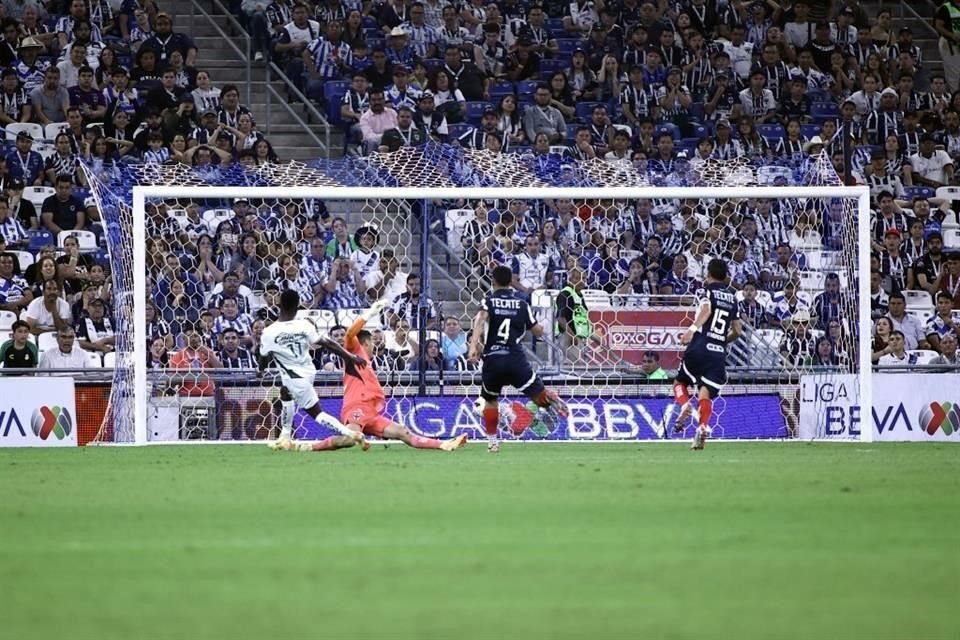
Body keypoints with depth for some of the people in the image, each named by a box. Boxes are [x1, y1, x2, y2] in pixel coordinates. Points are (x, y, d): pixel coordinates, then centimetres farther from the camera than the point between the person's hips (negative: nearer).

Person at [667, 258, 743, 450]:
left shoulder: (705, 290, 4)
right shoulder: (732, 296, 19)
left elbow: (706, 308, -19)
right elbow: (737, 330, 21)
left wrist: (693, 328, -29)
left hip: (699, 348, -3)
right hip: (720, 353, 3)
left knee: (680, 382, 17)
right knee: (705, 393, 0)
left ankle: (684, 405, -14)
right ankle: (703, 426, -26)